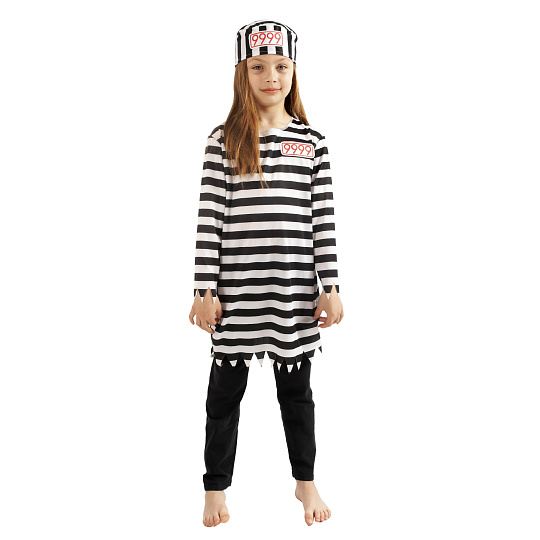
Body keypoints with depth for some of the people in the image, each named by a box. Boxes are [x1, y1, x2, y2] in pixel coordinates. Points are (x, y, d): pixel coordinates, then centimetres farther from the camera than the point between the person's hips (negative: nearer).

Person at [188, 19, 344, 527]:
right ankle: (216, 488, 28)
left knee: (296, 388, 14)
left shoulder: (312, 141, 5)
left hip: (295, 289, 1)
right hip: (236, 289, -1)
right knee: (225, 391, 10)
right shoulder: (223, 140, 1)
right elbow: (209, 217, -2)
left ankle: (305, 481, 33)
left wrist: (331, 286, 1)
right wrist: (205, 290, -6)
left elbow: (323, 217, 4)